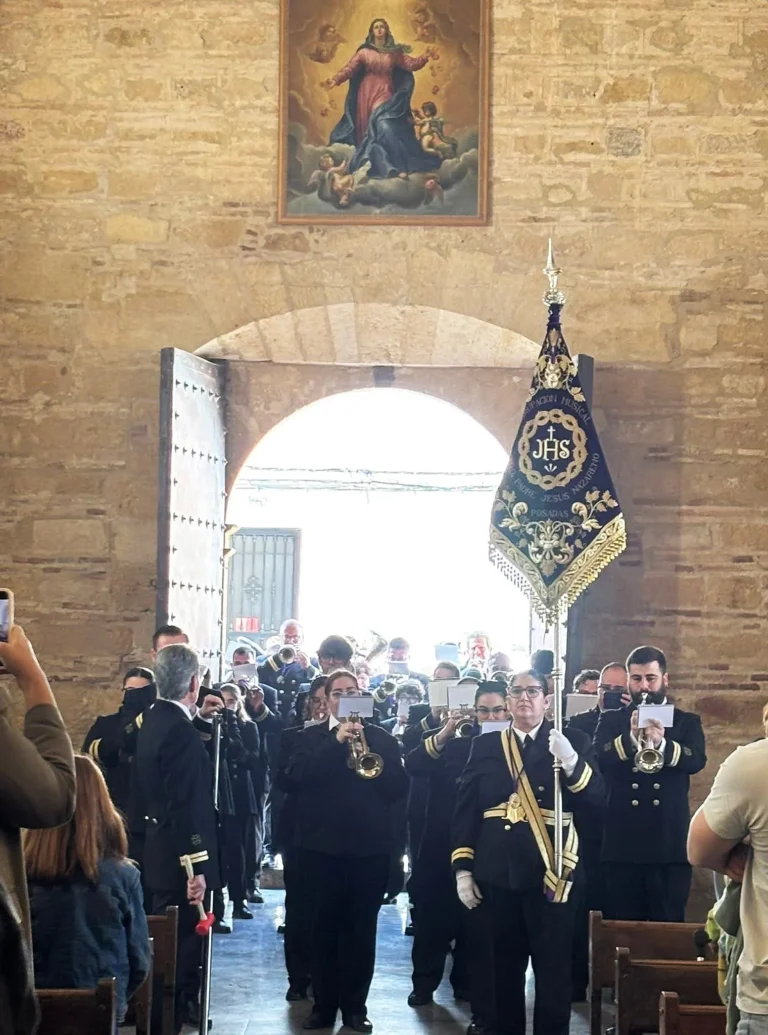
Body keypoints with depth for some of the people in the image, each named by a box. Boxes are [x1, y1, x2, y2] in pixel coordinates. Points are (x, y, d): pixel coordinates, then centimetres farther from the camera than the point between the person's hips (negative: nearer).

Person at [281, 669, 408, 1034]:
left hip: (370, 846, 1)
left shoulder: (381, 738, 8)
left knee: (362, 929, 4)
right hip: (322, 845, 0)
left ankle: (355, 1006, 14)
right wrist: (335, 742, -17)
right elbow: (292, 778, -11)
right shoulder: (310, 737, 6)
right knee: (324, 926, 4)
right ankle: (324, 1004, 14)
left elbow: (399, 787, -2)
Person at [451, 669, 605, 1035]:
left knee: (554, 972, 1)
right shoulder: (484, 746, 8)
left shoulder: (572, 742, 3)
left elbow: (595, 797, -10)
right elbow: (465, 809, 6)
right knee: (500, 973, 8)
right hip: (497, 875, 2)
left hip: (552, 874, -2)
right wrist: (463, 868, 0)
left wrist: (571, 761, -27)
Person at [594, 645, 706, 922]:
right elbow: (597, 758, -8)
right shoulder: (610, 720, 10)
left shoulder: (687, 722, 10)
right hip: (621, 843, 0)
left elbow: (697, 760, -10)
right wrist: (630, 738, -26)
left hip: (670, 843, 0)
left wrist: (661, 744, -29)